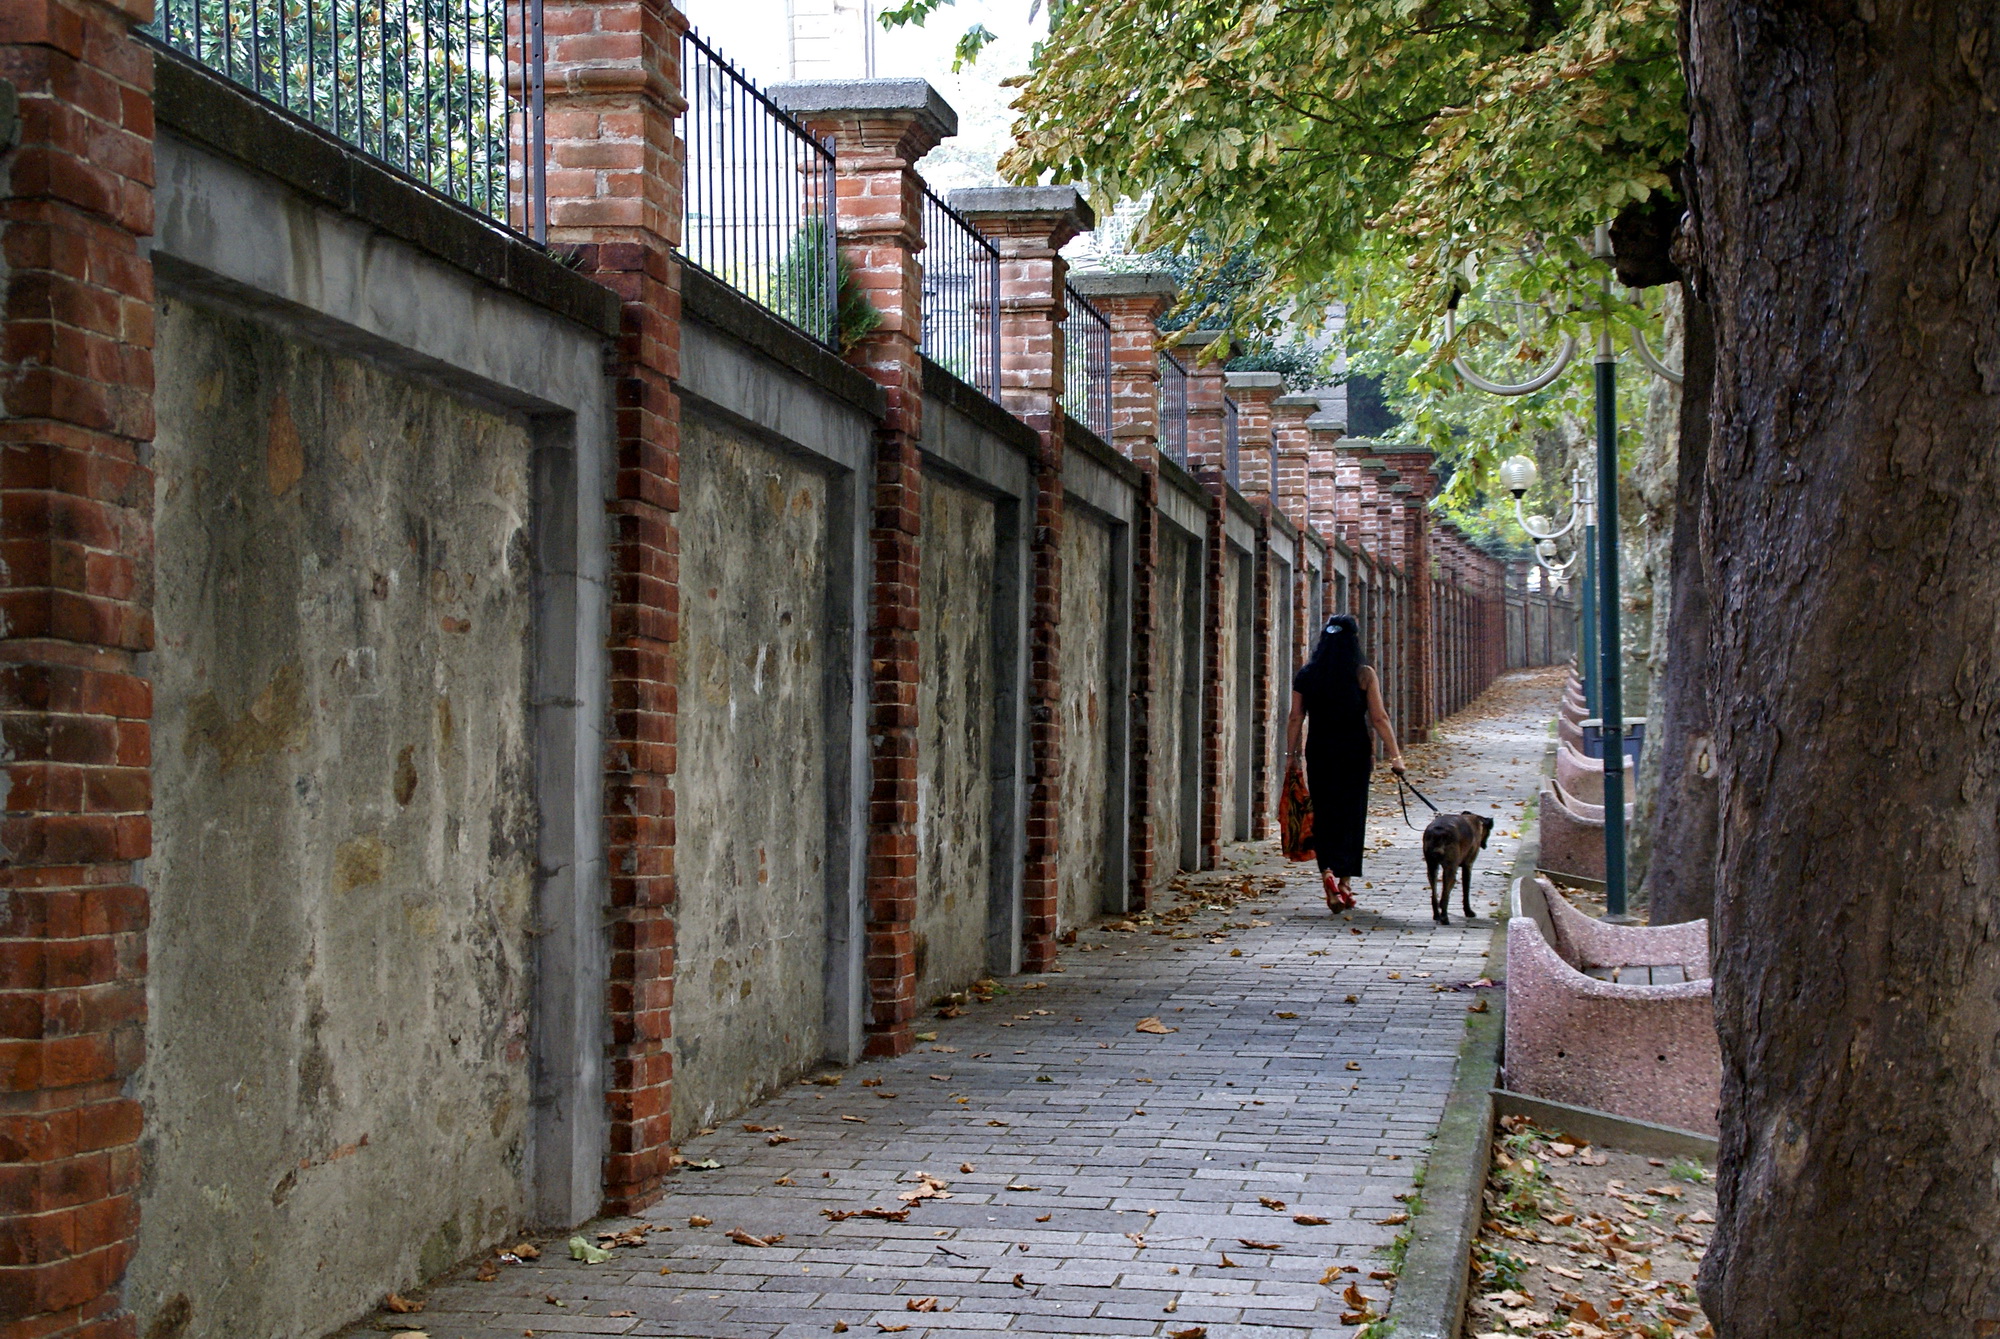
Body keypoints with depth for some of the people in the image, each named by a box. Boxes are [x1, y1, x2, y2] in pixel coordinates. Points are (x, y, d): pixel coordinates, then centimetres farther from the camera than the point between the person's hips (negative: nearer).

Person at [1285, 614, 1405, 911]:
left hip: (1319, 751, 2)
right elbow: (1379, 718, -8)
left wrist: (1290, 754, 10)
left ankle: (1327, 871, -14)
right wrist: (1395, 756, -4)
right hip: (1355, 752, -2)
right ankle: (1345, 881, 10)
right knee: (1351, 814, 8)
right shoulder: (1364, 674, -7)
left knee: (1324, 814, 7)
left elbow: (1296, 719, 3)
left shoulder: (1306, 674, 1)